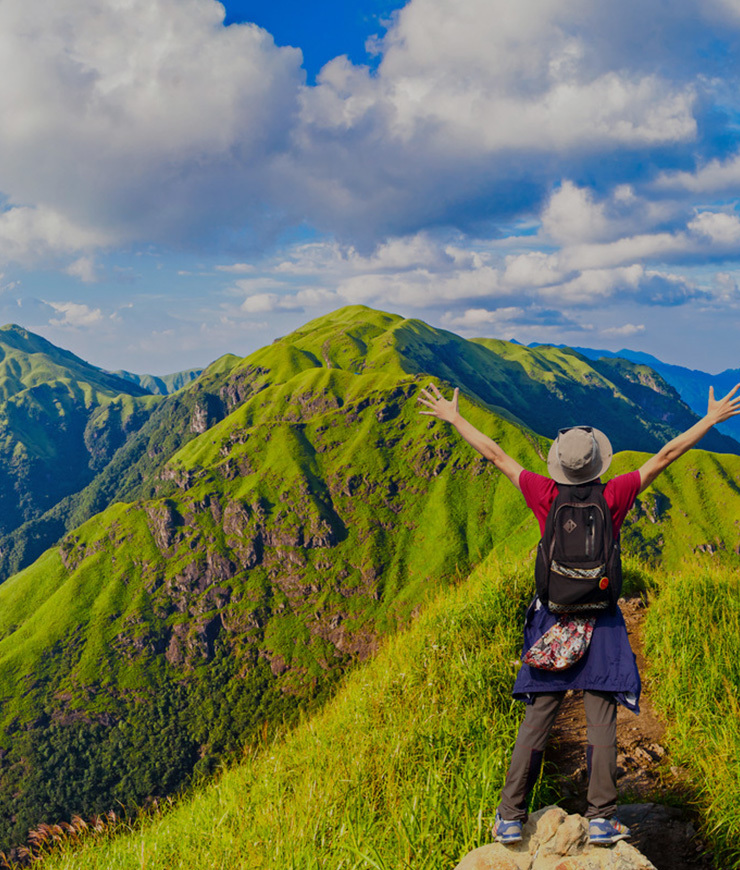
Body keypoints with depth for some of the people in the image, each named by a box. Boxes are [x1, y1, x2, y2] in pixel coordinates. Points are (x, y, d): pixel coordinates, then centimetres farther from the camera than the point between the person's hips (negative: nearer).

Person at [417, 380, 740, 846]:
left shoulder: (546, 496, -7)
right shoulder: (614, 496, -9)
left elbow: (495, 453, 1)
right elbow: (666, 455, -1)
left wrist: (453, 417, 11)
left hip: (552, 621, 1)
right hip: (602, 624, -1)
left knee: (536, 720, 5)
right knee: (602, 721, 4)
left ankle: (511, 818, 7)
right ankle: (601, 818, 6)